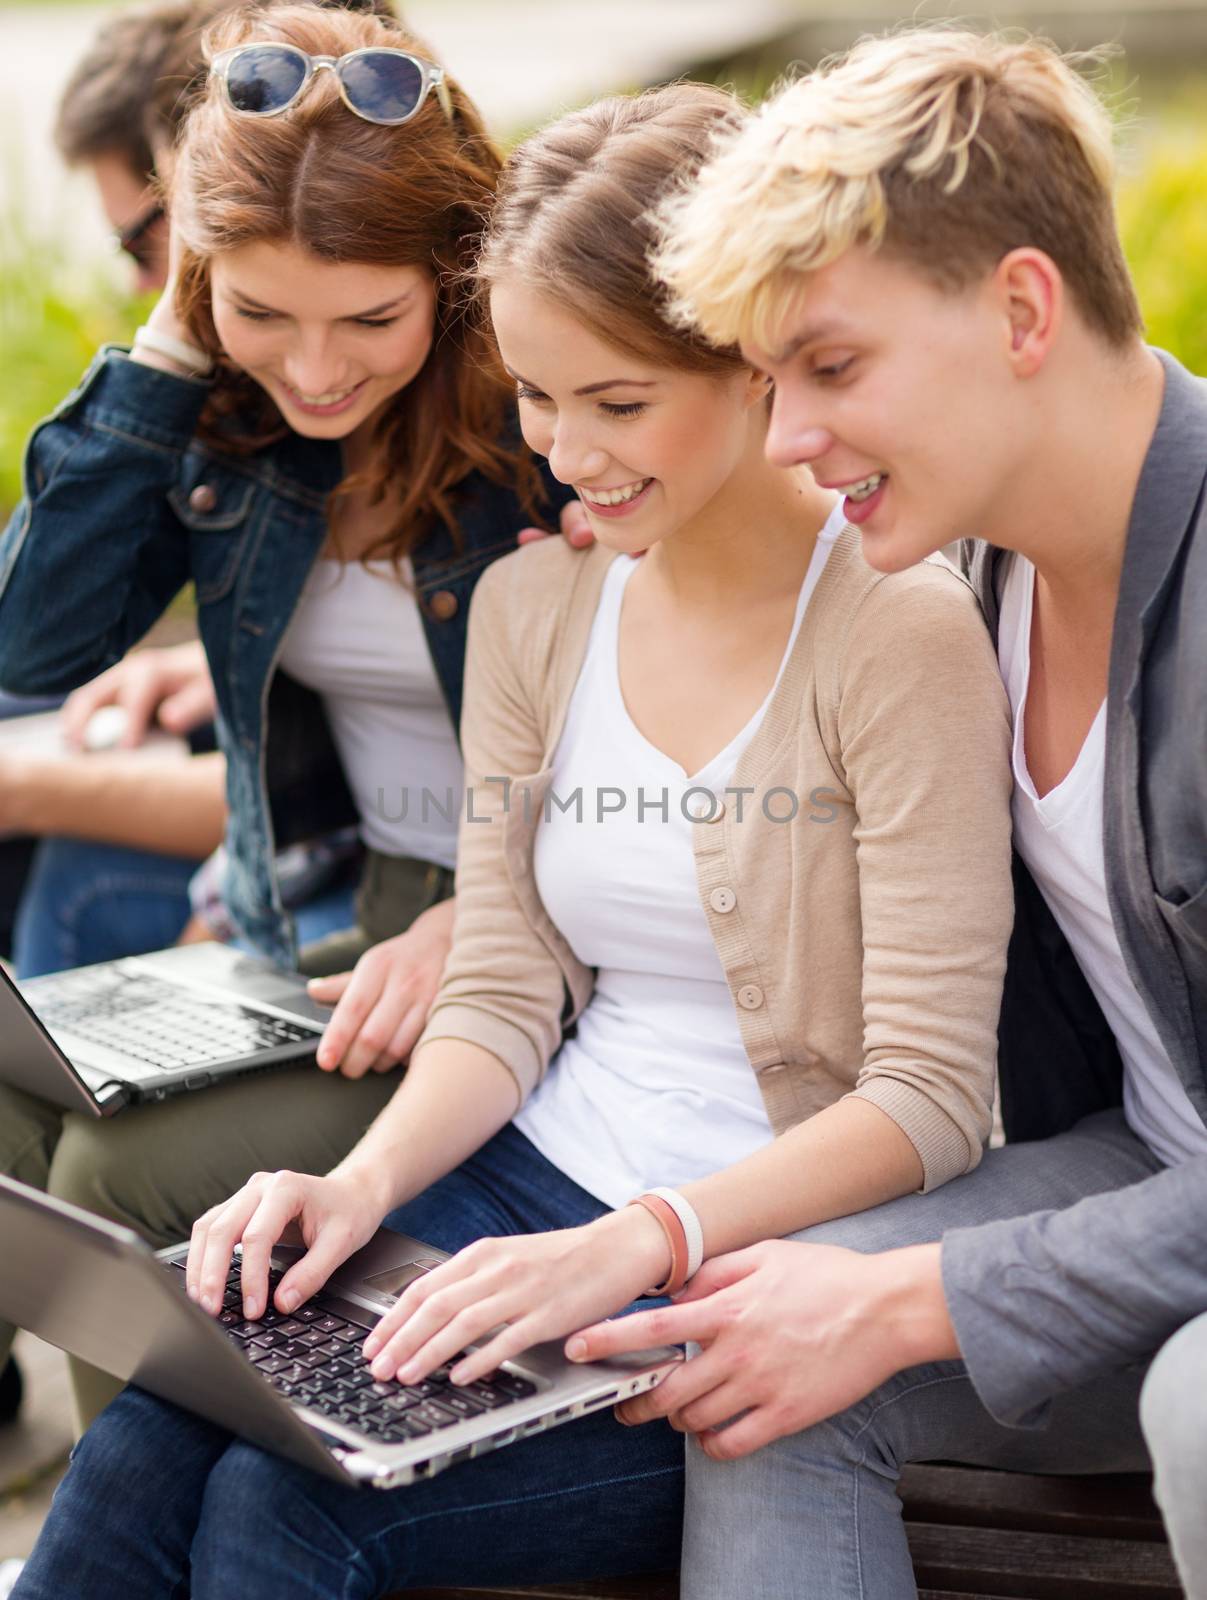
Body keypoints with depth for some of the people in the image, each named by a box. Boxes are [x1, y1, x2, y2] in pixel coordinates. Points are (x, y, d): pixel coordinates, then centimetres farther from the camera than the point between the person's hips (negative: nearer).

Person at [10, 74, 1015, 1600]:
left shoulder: (899, 630, -12)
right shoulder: (531, 605, 8)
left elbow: (929, 1097, -14)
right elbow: (501, 994, 7)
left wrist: (635, 1242, -26)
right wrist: (365, 1178, -12)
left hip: (773, 1254, -5)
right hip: (534, 1188, 5)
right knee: (141, 1442, -19)